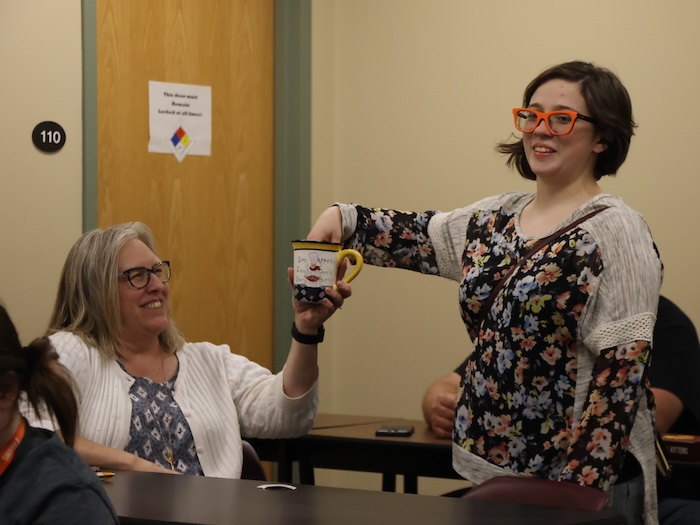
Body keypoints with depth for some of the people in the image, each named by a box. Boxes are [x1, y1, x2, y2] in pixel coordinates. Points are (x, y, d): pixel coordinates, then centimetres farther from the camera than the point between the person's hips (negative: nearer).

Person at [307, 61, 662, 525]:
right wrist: (343, 217, -13)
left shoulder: (616, 231, -12)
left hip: (580, 482, -6)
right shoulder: (496, 218, 10)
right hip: (491, 469, 7)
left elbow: (620, 371, -17)